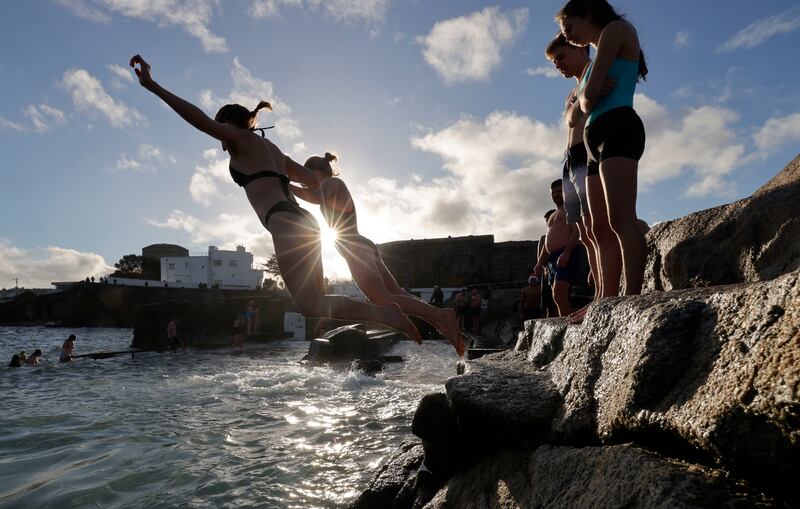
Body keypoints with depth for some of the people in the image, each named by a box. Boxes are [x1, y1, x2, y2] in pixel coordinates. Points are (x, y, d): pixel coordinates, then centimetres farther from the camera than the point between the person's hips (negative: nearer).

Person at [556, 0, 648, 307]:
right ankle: (606, 303, -2)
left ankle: (632, 297, -31)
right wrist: (587, 97, -3)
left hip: (617, 128, -9)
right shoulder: (595, 61, 32)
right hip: (598, 137, 9)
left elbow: (589, 94, -7)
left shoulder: (616, 28, 7)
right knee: (600, 229, 0)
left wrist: (589, 95, 12)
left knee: (620, 218, -23)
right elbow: (585, 104, 16)